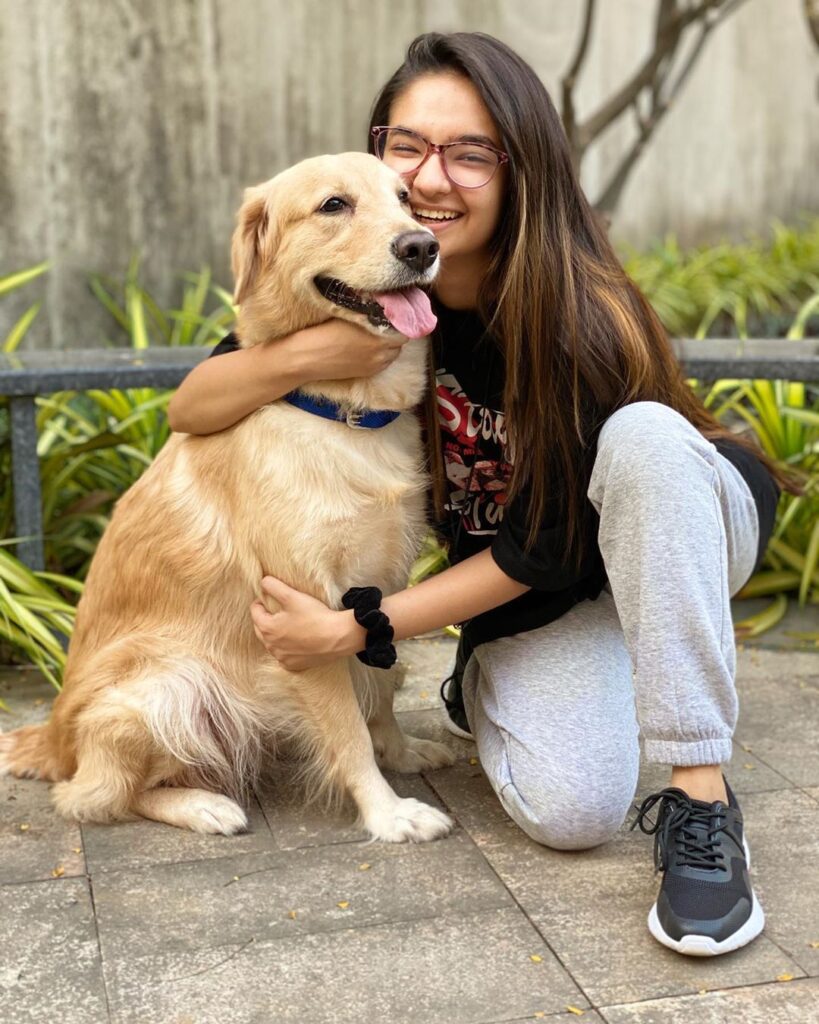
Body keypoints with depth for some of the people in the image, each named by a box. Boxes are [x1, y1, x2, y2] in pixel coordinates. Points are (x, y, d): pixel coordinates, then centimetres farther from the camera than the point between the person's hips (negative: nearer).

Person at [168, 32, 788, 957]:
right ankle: (486, 693, 12)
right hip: (526, 604, 2)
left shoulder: (584, 318, -28)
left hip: (674, 536, -2)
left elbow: (548, 550, -21)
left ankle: (700, 796, -32)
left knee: (644, 433, -36)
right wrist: (307, 355, -33)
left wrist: (356, 632, -22)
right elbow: (189, 410, -13)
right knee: (571, 809, -24)